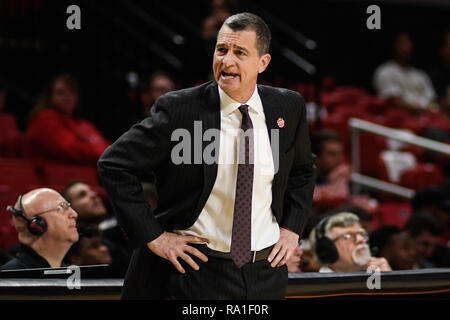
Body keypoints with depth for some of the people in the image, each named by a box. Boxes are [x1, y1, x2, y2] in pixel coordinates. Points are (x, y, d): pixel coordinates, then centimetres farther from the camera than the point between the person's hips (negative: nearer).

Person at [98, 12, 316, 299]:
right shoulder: (179, 109, -11)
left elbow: (303, 169, 21)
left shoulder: (289, 108, 2)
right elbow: (114, 165, -7)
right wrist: (153, 236, -10)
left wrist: (291, 229, 9)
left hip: (267, 272, 4)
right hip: (200, 272, -4)